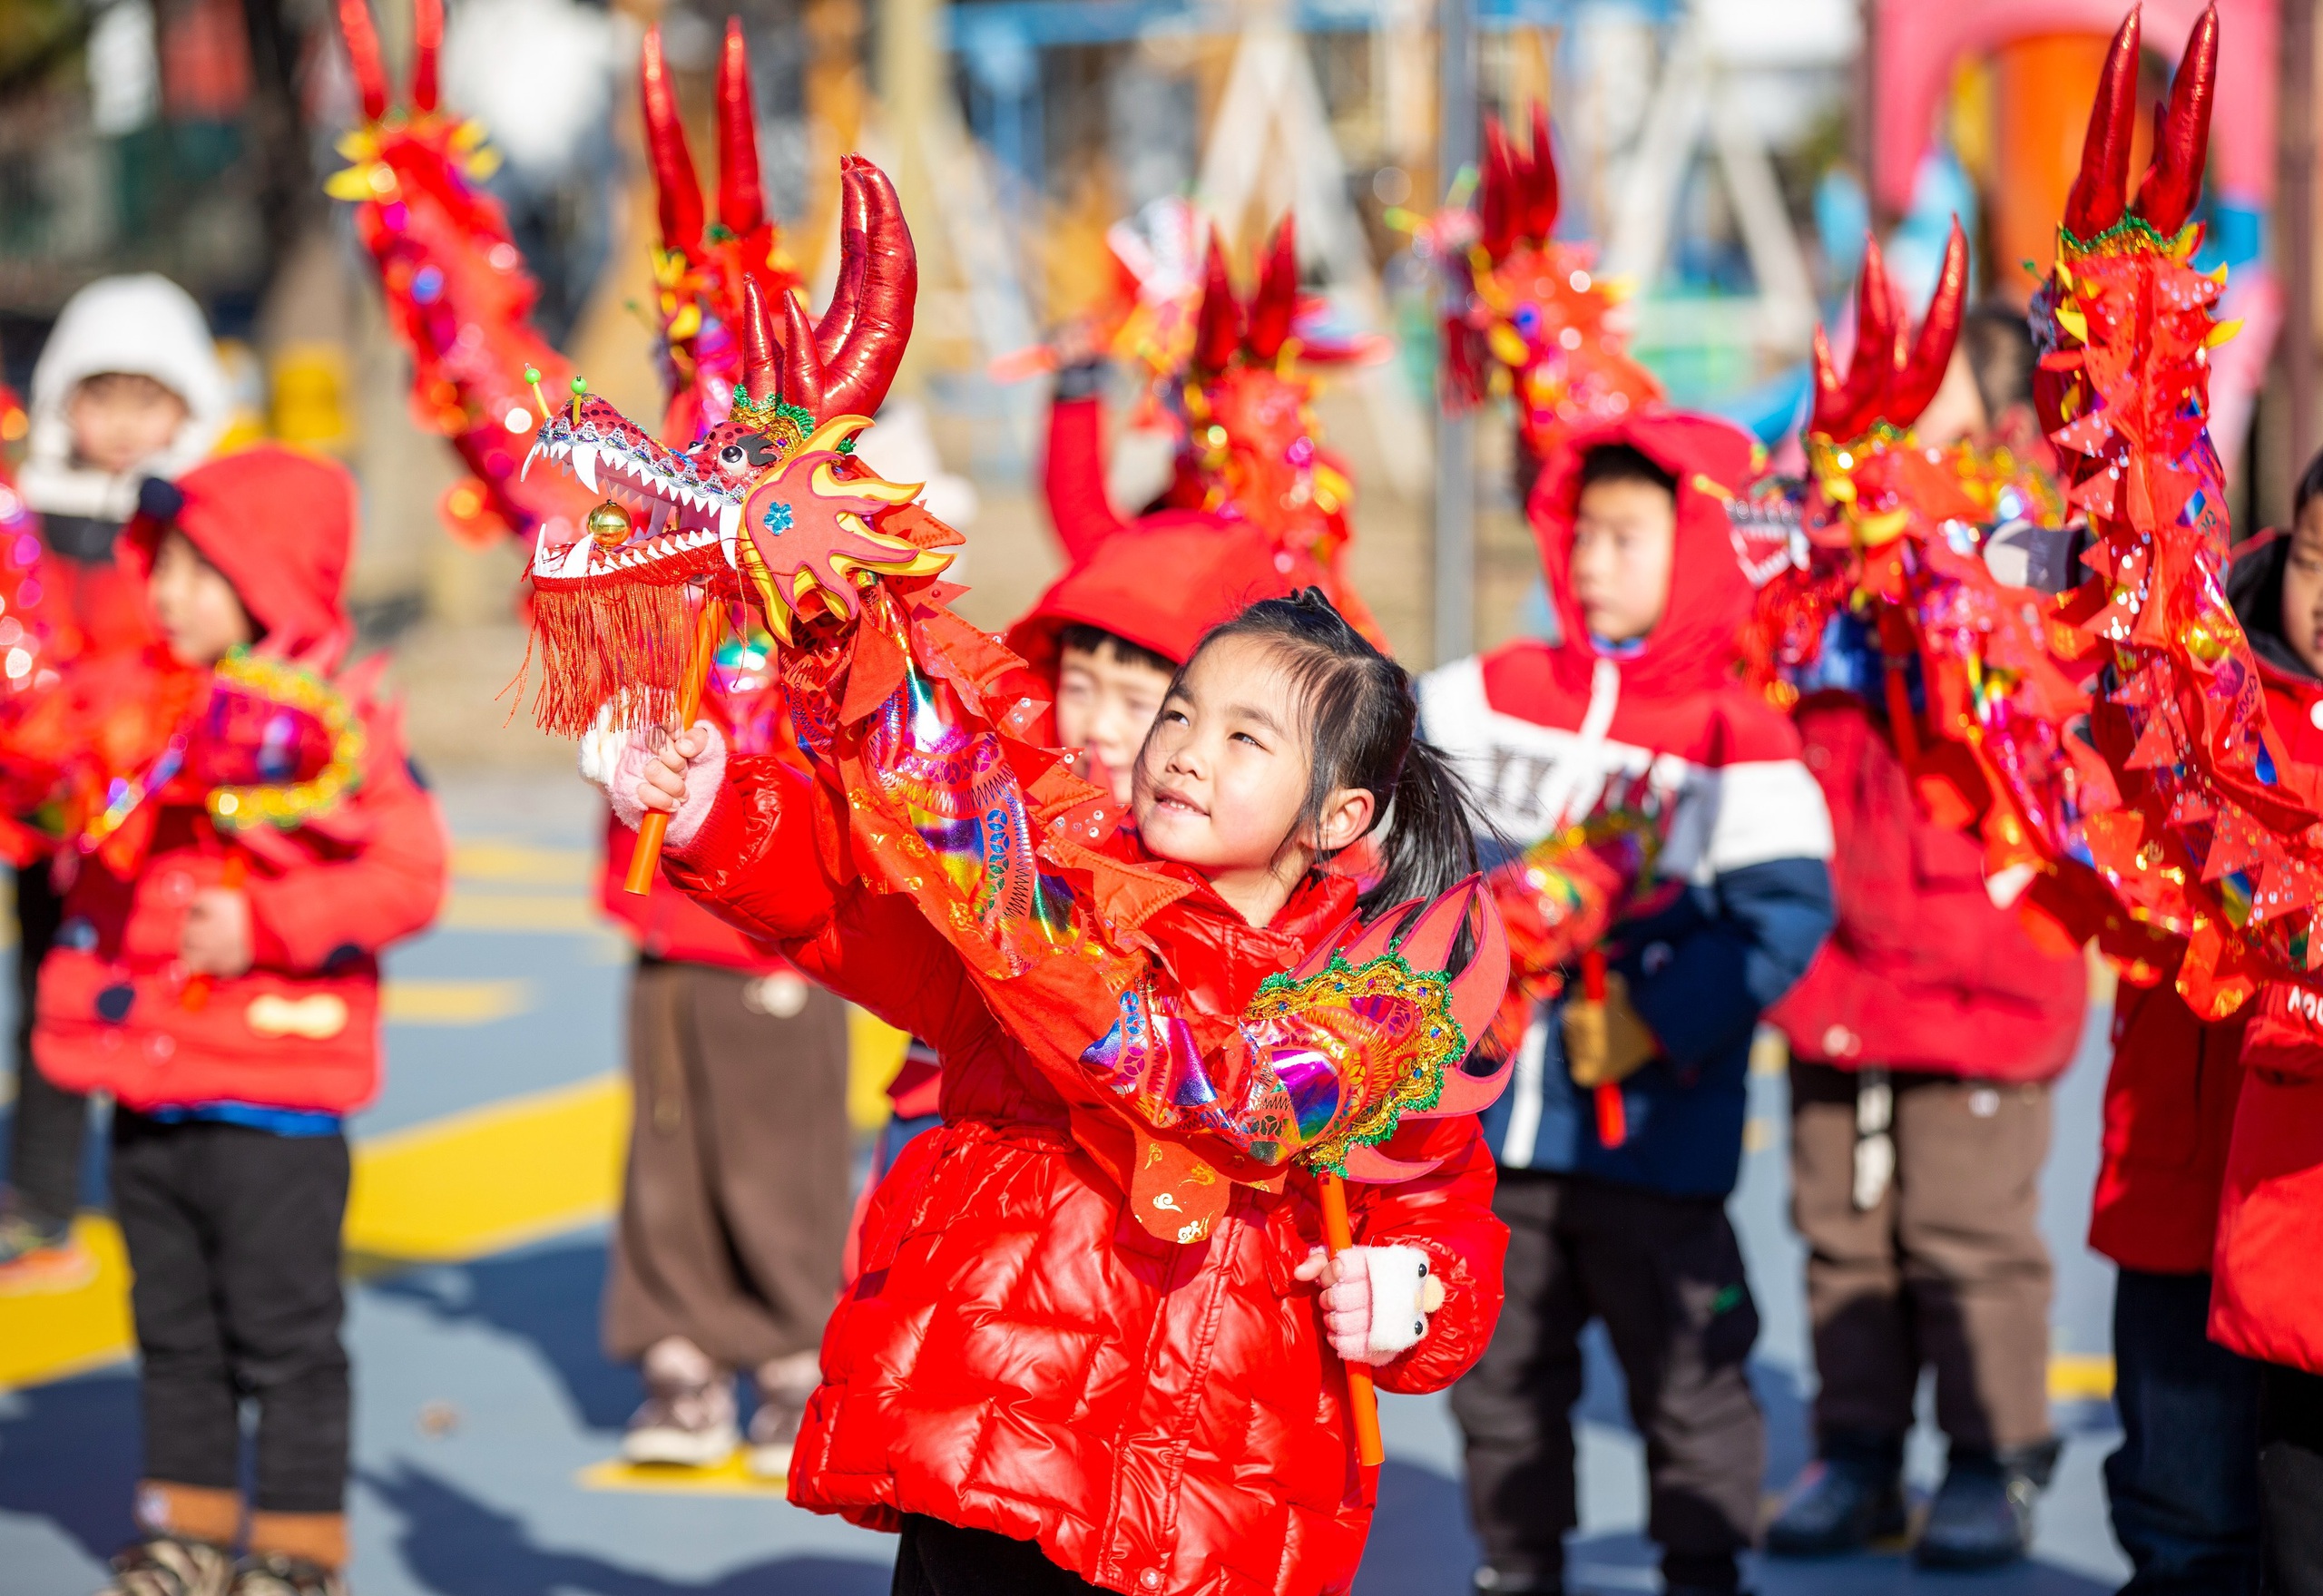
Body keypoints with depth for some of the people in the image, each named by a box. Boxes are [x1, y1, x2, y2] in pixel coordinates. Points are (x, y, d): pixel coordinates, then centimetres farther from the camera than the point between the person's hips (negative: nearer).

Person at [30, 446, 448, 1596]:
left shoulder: (331, 723, -11)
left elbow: (410, 875, -17)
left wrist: (265, 926, -21)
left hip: (272, 1105, -7)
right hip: (148, 1093, 7)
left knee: (285, 1338, 2)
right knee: (174, 1331, 15)